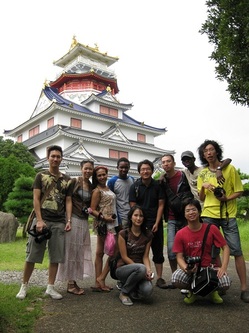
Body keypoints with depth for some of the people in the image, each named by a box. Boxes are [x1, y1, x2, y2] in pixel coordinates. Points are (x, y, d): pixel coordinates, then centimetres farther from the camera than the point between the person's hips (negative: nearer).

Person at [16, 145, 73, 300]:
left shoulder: (67, 180, 11)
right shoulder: (41, 176, 4)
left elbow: (68, 201, 11)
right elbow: (36, 199, -3)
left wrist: (68, 220, -1)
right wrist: (39, 220, -12)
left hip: (59, 223, 3)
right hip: (42, 220, -2)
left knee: (56, 257, 5)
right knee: (32, 255, 0)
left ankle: (50, 287, 17)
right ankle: (24, 286, 15)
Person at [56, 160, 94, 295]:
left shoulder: (92, 187, 10)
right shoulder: (74, 182, -5)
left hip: (84, 221, 6)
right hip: (73, 219, -5)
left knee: (80, 251, 8)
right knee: (71, 250, -1)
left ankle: (73, 281, 19)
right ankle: (70, 284, 7)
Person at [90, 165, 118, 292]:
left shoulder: (108, 189, 15)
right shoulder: (97, 191, -9)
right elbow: (92, 210, -12)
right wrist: (104, 217, -21)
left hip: (111, 224, 8)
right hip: (104, 225, -8)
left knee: (100, 252, 9)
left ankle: (98, 283, 16)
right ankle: (101, 278, 5)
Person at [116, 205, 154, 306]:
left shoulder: (148, 235, 4)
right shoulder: (123, 234, -7)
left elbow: (145, 256, 2)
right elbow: (124, 257, -10)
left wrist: (148, 270, -19)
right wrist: (143, 270, -19)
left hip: (139, 269, 3)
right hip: (123, 268, -3)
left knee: (147, 290, -29)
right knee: (141, 268, -36)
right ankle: (124, 293, -10)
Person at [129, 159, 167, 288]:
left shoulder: (158, 185, 2)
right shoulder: (134, 187, -1)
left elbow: (161, 205, 1)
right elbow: (133, 207, -2)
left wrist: (156, 223, -7)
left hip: (156, 223, 1)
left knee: (158, 252, 6)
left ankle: (159, 278, 15)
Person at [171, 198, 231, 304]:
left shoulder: (211, 229, -7)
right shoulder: (180, 234, -7)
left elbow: (225, 248, -3)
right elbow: (179, 257, -6)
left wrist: (223, 268, -17)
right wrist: (186, 269, -28)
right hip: (190, 269, 0)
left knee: (225, 284, -28)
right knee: (176, 279, -30)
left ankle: (213, 290, 12)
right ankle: (192, 291, 8)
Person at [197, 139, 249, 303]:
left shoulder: (230, 169, 2)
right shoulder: (202, 174, 11)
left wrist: (227, 198, -16)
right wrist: (203, 187, -7)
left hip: (228, 215, -3)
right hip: (209, 215, 3)